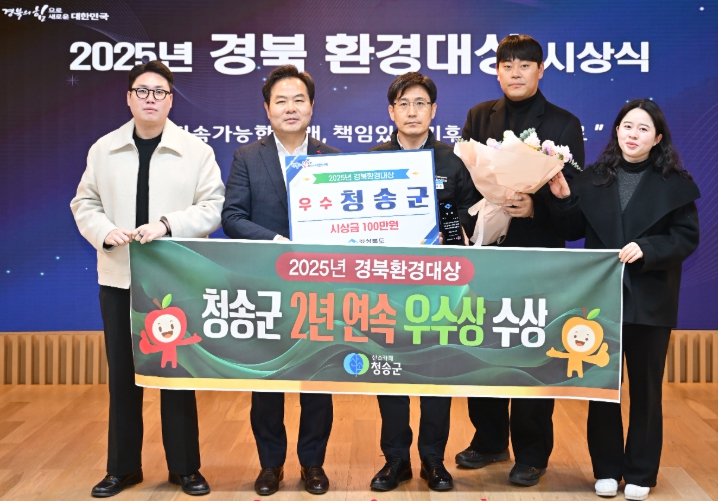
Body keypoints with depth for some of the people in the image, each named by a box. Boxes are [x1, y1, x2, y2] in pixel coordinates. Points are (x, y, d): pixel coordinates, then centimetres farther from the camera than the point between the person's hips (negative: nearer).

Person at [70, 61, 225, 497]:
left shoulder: (196, 150, 0)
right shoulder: (103, 149, 7)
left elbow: (214, 207, -5)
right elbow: (85, 204, 8)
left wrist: (169, 223, -19)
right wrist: (105, 232, -12)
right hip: (119, 278, 2)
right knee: (123, 373, 9)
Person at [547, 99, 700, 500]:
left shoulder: (675, 183, -2)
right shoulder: (594, 178, 4)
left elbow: (687, 238, -5)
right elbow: (574, 232, 5)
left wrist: (646, 248, -20)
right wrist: (563, 197, -11)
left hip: (649, 300, -2)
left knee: (645, 387, 8)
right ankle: (607, 469, 22)